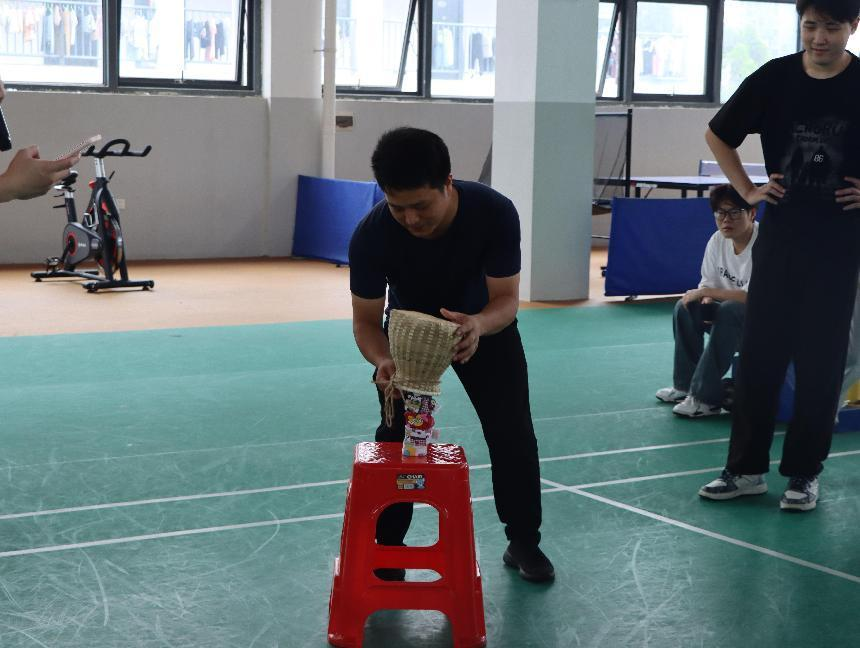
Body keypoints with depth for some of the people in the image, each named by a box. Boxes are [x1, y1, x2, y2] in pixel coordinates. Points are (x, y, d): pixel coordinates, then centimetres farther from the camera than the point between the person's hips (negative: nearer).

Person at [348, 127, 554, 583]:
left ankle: (523, 542, 18)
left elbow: (506, 298, -29)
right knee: (396, 435, -10)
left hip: (483, 323, 0)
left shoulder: (495, 214, -35)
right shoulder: (371, 236, -34)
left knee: (513, 433, -1)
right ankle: (386, 551, 4)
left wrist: (478, 325, -52)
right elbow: (366, 320, -26)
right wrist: (383, 360, -48)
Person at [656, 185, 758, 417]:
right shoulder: (717, 241, -4)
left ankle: (706, 398, -27)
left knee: (730, 311, -34)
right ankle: (686, 385, 4)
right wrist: (706, 300, -19)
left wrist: (705, 292, -26)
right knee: (685, 308, -9)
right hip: (734, 318, 8)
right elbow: (708, 283, 5)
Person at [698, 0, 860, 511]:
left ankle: (804, 473, 14)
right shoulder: (774, 79, -2)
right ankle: (746, 468, 15)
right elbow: (718, 135, 12)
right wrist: (747, 189, 5)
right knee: (759, 353, 5)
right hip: (779, 236, 2)